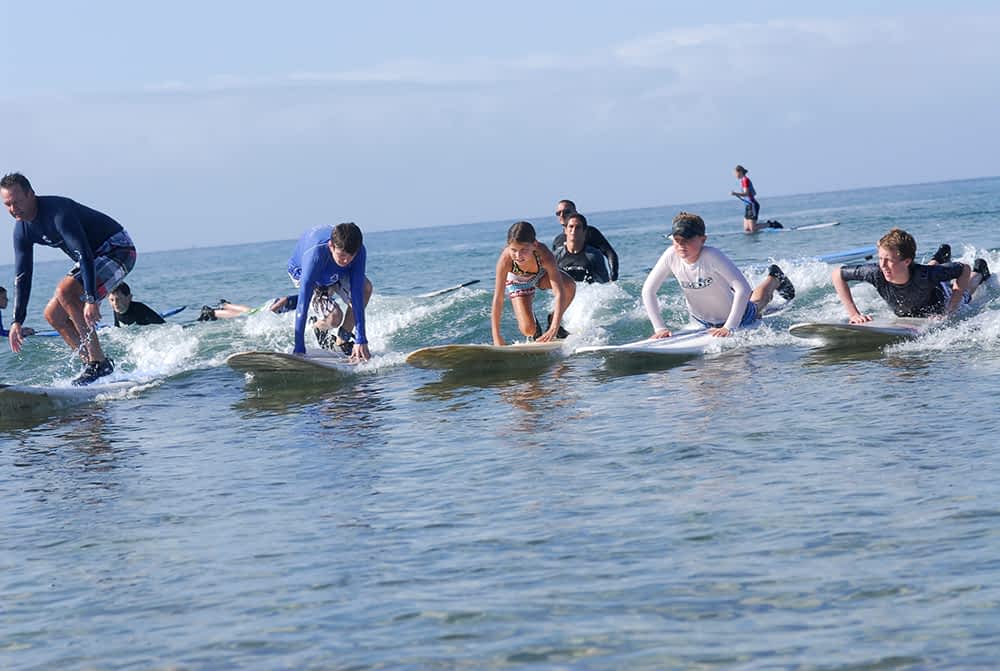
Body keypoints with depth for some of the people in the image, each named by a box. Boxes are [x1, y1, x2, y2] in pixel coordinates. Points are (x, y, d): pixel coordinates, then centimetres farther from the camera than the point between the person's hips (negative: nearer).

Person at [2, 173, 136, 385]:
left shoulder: (57, 212, -28)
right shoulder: (22, 229, -1)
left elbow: (84, 255, -35)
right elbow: (22, 276, 5)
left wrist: (92, 300, -42)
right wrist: (17, 321, 0)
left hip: (118, 250, -9)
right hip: (95, 258, 9)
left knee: (65, 291, -28)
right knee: (53, 314, 2)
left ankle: (99, 362, -25)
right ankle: (94, 363, 9)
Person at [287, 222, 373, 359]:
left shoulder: (358, 251, -35)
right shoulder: (315, 255, -45)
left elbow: (357, 294, -34)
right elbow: (303, 302, -45)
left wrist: (361, 340, -38)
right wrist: (299, 350, -46)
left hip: (337, 272, 4)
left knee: (366, 288, -23)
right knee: (334, 318, -24)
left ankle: (342, 341, -5)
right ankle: (316, 328, 13)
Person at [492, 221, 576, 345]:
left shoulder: (544, 255, -41)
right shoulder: (505, 260, -40)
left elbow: (559, 293, -45)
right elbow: (498, 299, -34)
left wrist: (554, 329, -55)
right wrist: (497, 337, -35)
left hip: (541, 275, 1)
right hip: (518, 282, -1)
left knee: (570, 286, -29)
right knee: (528, 330, -17)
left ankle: (553, 320, -1)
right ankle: (534, 323, 22)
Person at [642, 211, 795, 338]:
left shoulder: (711, 256, -41)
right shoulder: (671, 256, -29)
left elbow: (743, 288, -44)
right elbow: (648, 291, -21)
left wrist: (729, 327, -45)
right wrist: (659, 327, -26)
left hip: (733, 315, -4)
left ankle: (774, 279, 56)